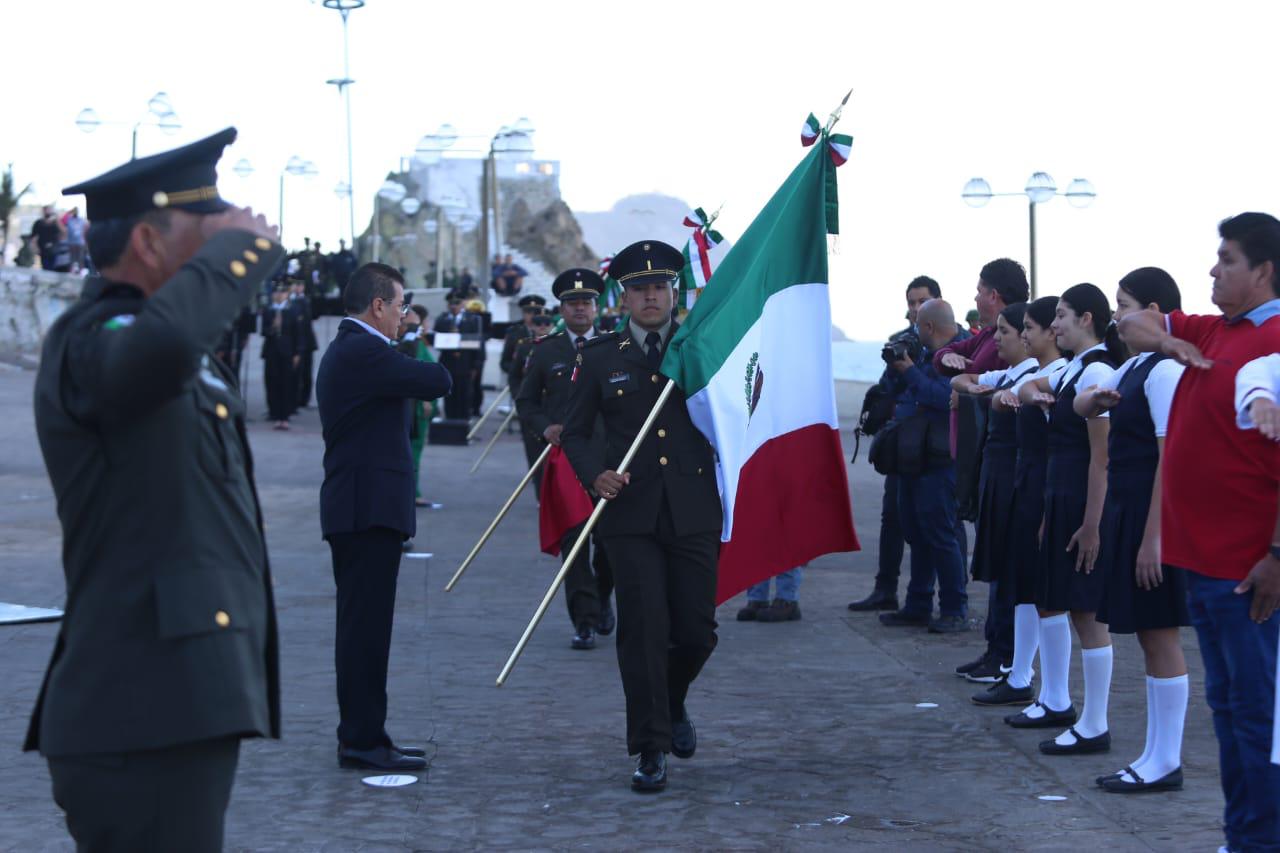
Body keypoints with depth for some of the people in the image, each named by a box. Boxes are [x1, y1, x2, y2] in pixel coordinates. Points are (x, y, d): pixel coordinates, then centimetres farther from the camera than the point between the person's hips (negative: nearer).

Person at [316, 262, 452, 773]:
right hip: (368, 509, -11)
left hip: (358, 508, 11)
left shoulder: (345, 349, 19)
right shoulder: (364, 351, -15)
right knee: (365, 626, -7)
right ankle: (362, 740, -5)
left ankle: (363, 735, 18)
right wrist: (422, 364, 2)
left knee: (364, 626, 13)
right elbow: (438, 382, -16)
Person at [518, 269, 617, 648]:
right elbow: (525, 401, 12)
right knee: (572, 539, -4)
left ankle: (602, 598, 31)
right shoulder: (545, 351, 9)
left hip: (608, 457, 0)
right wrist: (544, 428, -7)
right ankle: (585, 620, -1)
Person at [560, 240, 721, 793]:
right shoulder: (599, 357, 6)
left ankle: (673, 705, 35)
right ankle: (651, 751, 5)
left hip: (694, 513, 1)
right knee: (643, 630, -5)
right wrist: (595, 475, -9)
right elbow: (575, 433, 7)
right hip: (630, 514, -1)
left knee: (696, 631, 3)